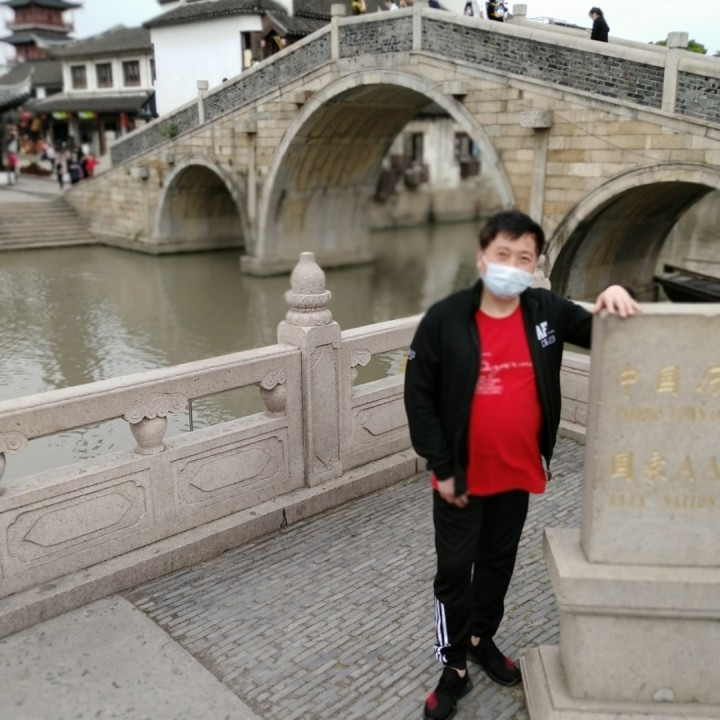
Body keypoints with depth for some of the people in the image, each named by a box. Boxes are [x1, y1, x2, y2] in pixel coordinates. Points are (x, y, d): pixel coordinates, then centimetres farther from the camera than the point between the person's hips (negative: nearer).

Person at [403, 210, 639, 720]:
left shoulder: (547, 311, -5)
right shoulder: (446, 319, -15)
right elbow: (419, 396, -10)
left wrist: (614, 296, -16)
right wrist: (441, 467, -12)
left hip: (518, 473, 4)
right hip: (462, 476, -3)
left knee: (499, 563, 21)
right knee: (455, 570, 8)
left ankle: (483, 639, 45)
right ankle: (453, 667, 26)